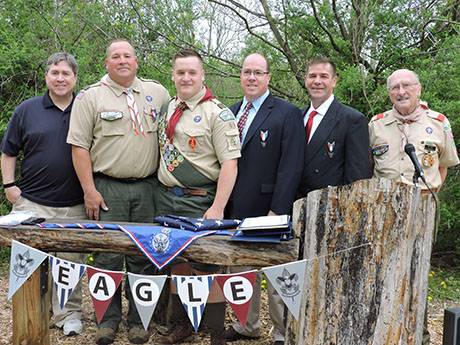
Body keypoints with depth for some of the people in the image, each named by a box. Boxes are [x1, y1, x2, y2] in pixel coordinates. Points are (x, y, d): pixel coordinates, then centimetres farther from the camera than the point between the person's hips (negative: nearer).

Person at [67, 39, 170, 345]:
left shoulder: (157, 92, 9)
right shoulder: (90, 97, 1)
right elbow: (79, 145, -2)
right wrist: (89, 190, -9)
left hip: (147, 188, 2)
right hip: (107, 188, -2)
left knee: (143, 256, 7)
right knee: (108, 256, 1)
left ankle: (139, 319, 19)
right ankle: (108, 318, 16)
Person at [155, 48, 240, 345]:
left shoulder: (217, 114, -11)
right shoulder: (167, 109, 10)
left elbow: (229, 164, -15)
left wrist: (217, 209, -21)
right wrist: (161, 192, 12)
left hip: (199, 202, -6)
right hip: (166, 198, 6)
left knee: (206, 268, 0)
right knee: (177, 264, 15)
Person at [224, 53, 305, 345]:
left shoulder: (287, 113, -7)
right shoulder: (231, 112, 12)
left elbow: (291, 167, -12)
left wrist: (278, 211, -17)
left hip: (269, 210, -5)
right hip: (236, 210, 6)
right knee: (241, 270, 15)